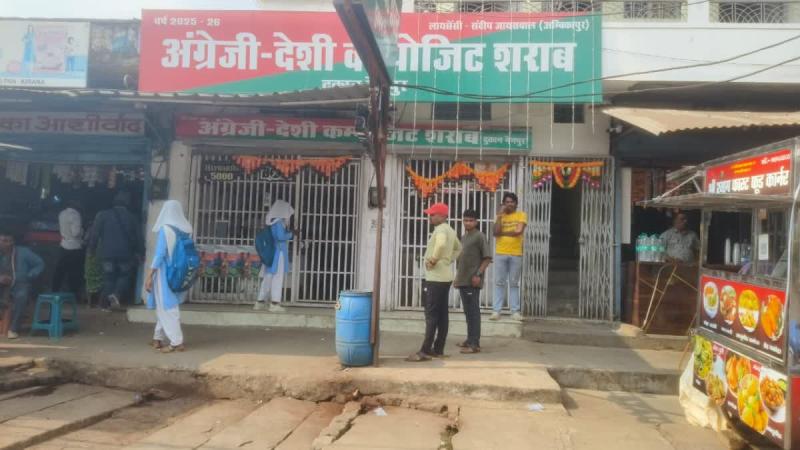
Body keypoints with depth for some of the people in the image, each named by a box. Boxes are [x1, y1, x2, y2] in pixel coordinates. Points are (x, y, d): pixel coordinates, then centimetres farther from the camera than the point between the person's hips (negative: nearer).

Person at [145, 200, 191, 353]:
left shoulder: (165, 229, -14)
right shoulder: (185, 230, 2)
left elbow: (159, 253, -17)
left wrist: (150, 275, -12)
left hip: (165, 274, -6)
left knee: (166, 307, 0)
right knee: (165, 306, 18)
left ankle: (177, 342, 0)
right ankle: (158, 338, 26)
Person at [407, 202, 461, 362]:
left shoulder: (440, 229, -14)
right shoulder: (449, 230, 16)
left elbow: (441, 244, -37)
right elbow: (458, 248, 31)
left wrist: (433, 259, -24)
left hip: (436, 278, -10)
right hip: (444, 277, 10)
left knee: (431, 315, -8)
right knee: (442, 314, 10)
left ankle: (425, 351, -7)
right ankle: (438, 349, 15)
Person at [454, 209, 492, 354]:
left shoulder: (480, 236, -7)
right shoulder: (463, 237, 17)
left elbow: (487, 258, -11)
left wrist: (479, 274, -19)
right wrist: (457, 277, 20)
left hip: (473, 281, -8)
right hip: (462, 280, 8)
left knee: (473, 311, -7)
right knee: (467, 311, 14)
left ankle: (475, 343, -5)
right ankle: (470, 339, 23)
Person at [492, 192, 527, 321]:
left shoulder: (521, 215, 4)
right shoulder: (500, 216, 10)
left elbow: (519, 231, -12)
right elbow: (496, 232, -6)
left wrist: (502, 233, -4)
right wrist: (500, 215, -6)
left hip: (516, 254, -1)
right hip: (500, 254, 1)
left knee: (514, 284, 5)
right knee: (499, 283, 2)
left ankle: (515, 311, 8)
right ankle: (496, 311, 3)